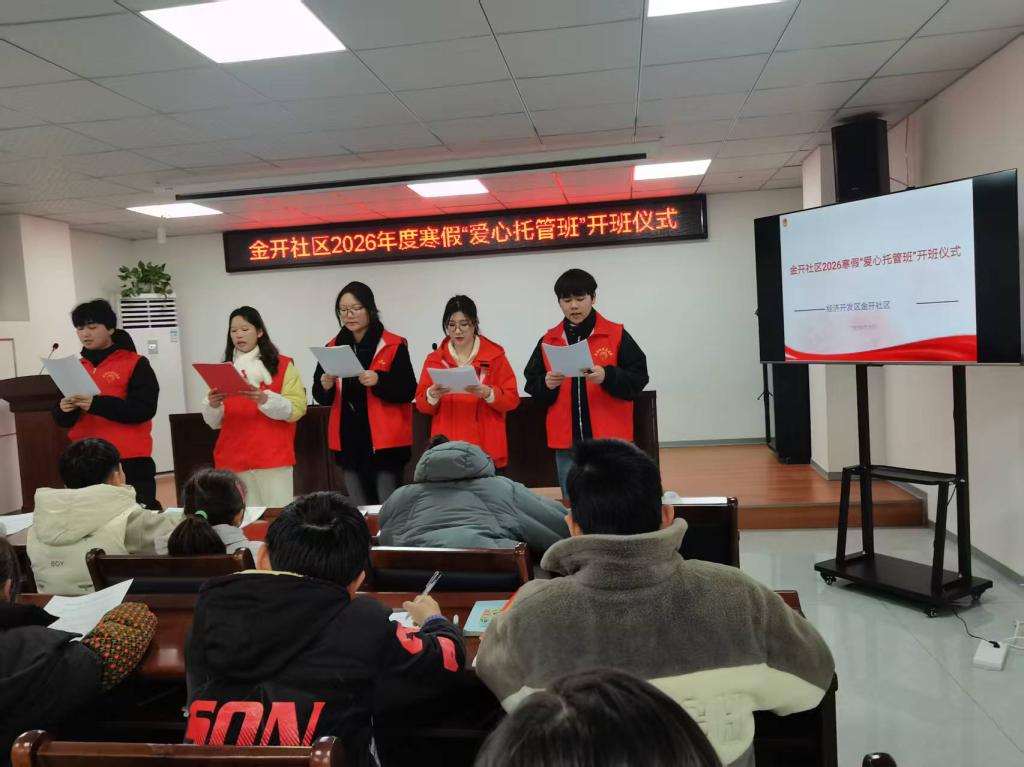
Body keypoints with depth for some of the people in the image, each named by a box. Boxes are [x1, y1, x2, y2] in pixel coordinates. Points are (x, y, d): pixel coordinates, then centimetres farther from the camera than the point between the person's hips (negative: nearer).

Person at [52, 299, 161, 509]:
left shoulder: (136, 364, -2)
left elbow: (144, 409, -12)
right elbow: (62, 420, 14)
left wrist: (96, 404, -21)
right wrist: (64, 409, -10)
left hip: (130, 462, -5)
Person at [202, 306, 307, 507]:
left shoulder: (283, 365, 3)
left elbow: (297, 409, -6)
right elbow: (214, 422, 11)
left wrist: (265, 400, -21)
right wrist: (213, 405, -10)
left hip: (273, 457, -3)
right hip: (233, 459, 3)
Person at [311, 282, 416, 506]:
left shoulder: (394, 346, -4)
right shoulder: (332, 347, 10)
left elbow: (408, 391, -8)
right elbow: (320, 397, 11)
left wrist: (378, 381, -23)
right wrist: (325, 386, -11)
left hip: (385, 443, -4)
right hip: (349, 443, 4)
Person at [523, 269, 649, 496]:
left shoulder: (616, 335, 0)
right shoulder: (548, 341, 8)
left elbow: (638, 377, -4)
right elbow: (532, 385, 10)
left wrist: (607, 377, -21)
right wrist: (546, 384, -12)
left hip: (610, 441, -2)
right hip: (567, 443, 3)